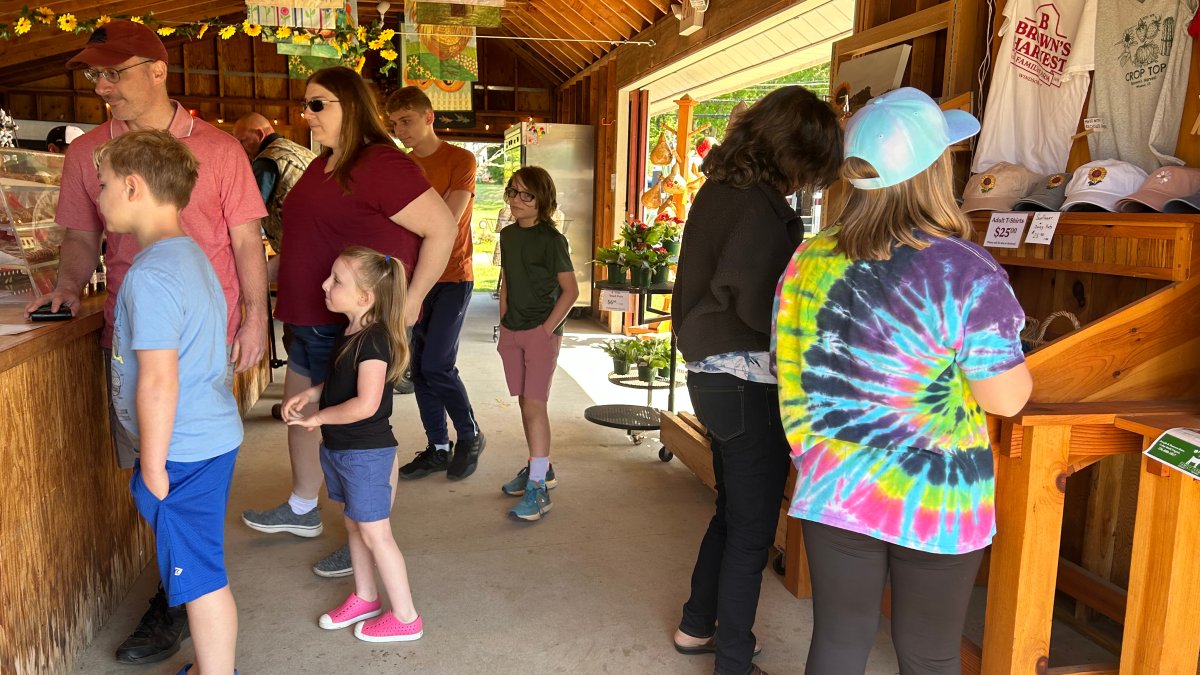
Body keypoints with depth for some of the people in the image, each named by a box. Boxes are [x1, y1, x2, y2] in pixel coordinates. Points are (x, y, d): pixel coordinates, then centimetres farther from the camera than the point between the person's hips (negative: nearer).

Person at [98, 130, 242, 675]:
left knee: (200, 578, 3)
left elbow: (158, 381, -24)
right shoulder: (192, 256, 11)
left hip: (184, 451, -10)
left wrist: (153, 465, -15)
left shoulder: (150, 274, -20)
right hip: (212, 436, 10)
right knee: (201, 572, 21)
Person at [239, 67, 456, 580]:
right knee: (299, 408, 21)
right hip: (312, 321, 10)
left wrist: (412, 299, -19)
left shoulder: (380, 164, -19)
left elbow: (442, 228, -21)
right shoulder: (324, 164, 12)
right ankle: (302, 509, 43)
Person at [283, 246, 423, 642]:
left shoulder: (374, 339, -24)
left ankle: (405, 618, 14)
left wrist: (319, 418, -18)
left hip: (367, 453, -9)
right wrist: (310, 394, 4)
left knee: (375, 534, 1)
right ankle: (365, 598, 39)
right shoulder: (349, 333, 5)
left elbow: (366, 403, -31)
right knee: (354, 525, 21)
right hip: (340, 448, 9)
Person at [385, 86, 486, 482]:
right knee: (419, 368, 6)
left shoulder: (461, 160, -5)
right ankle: (438, 448, 19)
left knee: (436, 365, -11)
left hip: (452, 278, -6)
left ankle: (470, 436, 10)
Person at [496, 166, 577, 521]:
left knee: (534, 405, -10)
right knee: (526, 402, 14)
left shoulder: (550, 239, -11)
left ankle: (538, 487, -7)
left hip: (541, 331, -7)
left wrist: (548, 328, -15)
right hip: (512, 330, 7)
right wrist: (504, 322, 12)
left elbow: (570, 290, -11)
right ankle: (540, 467, 29)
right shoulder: (508, 235, 9)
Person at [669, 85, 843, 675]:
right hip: (747, 383, -10)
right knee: (752, 526, 4)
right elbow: (758, 308, -22)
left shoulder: (717, 189, 10)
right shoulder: (762, 207, -19)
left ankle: (697, 627, 37)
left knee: (733, 510, 23)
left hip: (710, 374, 10)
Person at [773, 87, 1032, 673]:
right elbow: (1006, 398, -13)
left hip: (832, 492, 4)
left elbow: (787, 367, 6)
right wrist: (1012, 356, 6)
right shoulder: (966, 272, -19)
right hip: (937, 505, -3)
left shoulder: (811, 258, -4)